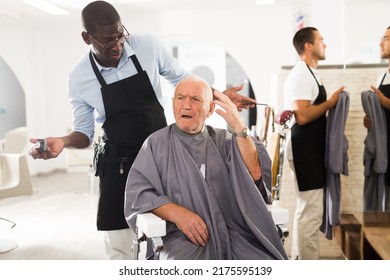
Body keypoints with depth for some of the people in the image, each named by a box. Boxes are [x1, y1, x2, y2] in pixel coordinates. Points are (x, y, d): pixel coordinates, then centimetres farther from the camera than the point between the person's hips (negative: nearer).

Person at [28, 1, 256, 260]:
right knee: (119, 246, 5)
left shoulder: (149, 46, -9)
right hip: (118, 164, 0)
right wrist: (63, 141, -21)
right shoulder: (79, 77, -9)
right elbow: (85, 132, 0)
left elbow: (183, 80, 6)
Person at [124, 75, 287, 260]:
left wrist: (239, 128, -7)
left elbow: (255, 175, 1)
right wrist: (176, 213, -13)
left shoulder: (224, 140, 16)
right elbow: (137, 192, 1)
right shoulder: (157, 143, 11)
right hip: (186, 238, -2)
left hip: (236, 234, 2)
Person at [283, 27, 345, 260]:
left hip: (310, 148, 11)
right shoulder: (301, 74, -15)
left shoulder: (309, 73, 16)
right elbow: (302, 116, -25)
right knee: (311, 212, -6)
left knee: (306, 209, 18)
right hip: (305, 149, -11)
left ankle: (299, 259, 30)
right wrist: (331, 102, -15)